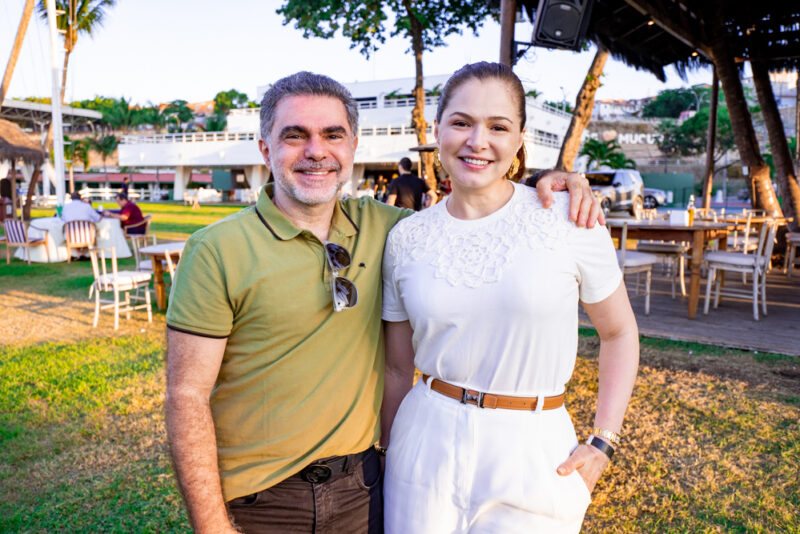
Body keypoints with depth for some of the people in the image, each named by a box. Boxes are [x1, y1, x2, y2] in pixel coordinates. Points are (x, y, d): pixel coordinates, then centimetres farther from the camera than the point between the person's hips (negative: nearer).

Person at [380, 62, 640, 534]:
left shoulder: (570, 218, -9)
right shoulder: (406, 237, -2)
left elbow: (619, 333, 3)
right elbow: (398, 368, 6)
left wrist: (603, 442, -2)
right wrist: (387, 457, 11)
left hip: (534, 451, -1)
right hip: (427, 445, 2)